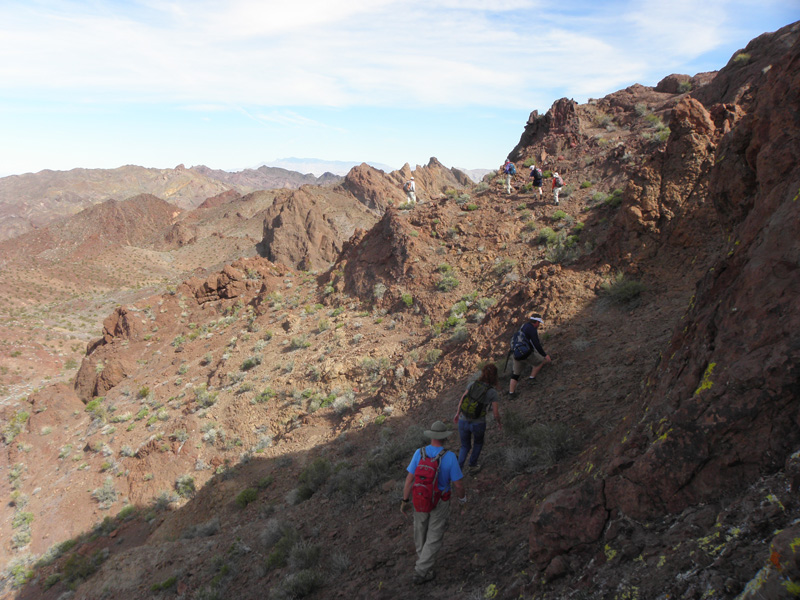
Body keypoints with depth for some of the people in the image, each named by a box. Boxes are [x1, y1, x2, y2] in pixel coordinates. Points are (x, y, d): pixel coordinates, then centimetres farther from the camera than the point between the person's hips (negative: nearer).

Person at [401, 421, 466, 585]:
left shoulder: (419, 453, -20)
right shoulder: (450, 457, -26)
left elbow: (409, 479, -14)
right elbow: (458, 484, -19)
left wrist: (405, 501, -1)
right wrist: (462, 498, 4)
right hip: (440, 502, -3)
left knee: (421, 529, 28)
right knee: (434, 536, 15)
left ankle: (423, 559, 51)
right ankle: (421, 572, 19)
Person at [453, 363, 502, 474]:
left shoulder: (473, 384, -6)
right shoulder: (492, 392, -14)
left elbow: (461, 400, -1)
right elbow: (495, 413, -10)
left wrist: (457, 414, 16)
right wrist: (499, 423, 11)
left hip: (463, 422, 2)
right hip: (478, 424, -2)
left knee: (465, 447, 23)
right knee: (478, 442, 32)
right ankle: (472, 466, 41)